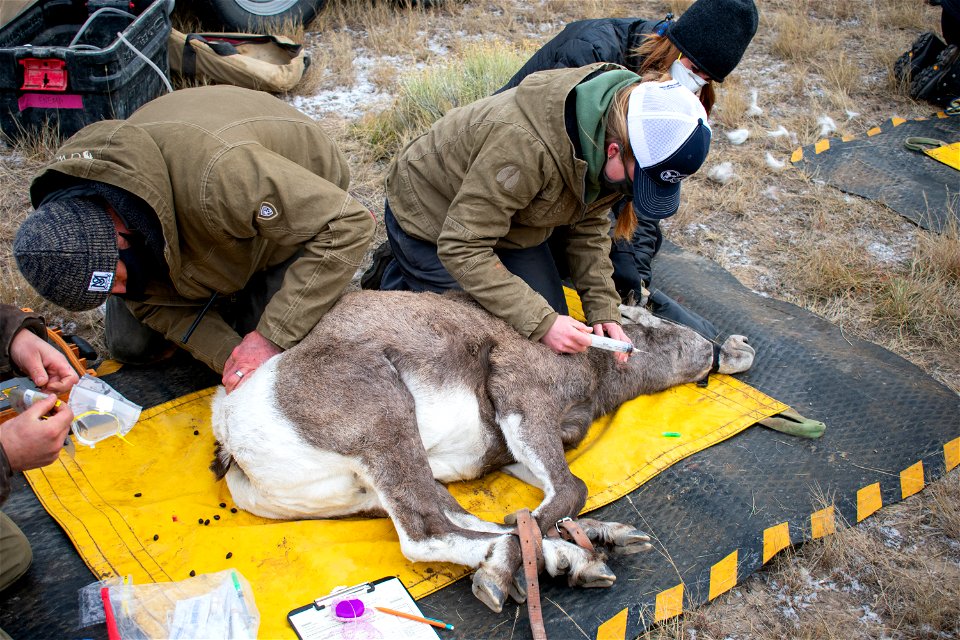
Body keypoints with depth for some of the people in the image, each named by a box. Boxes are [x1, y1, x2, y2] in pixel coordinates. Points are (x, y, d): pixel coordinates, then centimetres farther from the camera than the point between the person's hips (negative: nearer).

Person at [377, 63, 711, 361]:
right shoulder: (524, 144, -43)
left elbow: (589, 224, -5)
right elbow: (461, 247, -36)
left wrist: (603, 310, -14)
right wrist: (541, 322, -36)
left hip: (509, 221, 7)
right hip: (430, 220, -7)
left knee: (554, 320, 5)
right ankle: (400, 273, 17)